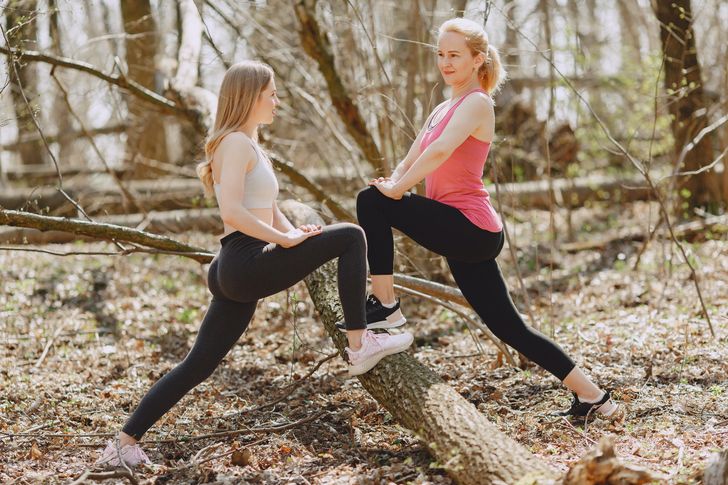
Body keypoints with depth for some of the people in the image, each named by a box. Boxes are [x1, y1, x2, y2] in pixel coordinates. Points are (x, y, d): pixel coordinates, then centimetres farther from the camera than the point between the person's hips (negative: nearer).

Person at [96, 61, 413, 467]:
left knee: (198, 365, 11)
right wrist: (284, 238, -16)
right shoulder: (236, 143, -8)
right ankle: (360, 345, -8)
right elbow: (232, 211, -21)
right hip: (246, 263, -10)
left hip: (236, 274, 10)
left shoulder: (249, 146, 23)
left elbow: (268, 209, 25)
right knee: (350, 236, -9)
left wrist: (296, 233, 6)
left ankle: (125, 443, 13)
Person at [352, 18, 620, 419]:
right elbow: (409, 163, 16)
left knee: (371, 201, -15)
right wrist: (391, 185, -3)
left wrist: (394, 190, -18)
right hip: (463, 235, 9)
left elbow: (439, 152, -24)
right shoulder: (441, 110, 21)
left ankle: (385, 307, -10)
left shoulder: (476, 103, -7)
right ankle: (590, 394, 15)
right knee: (509, 327, 10)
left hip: (470, 229, -9)